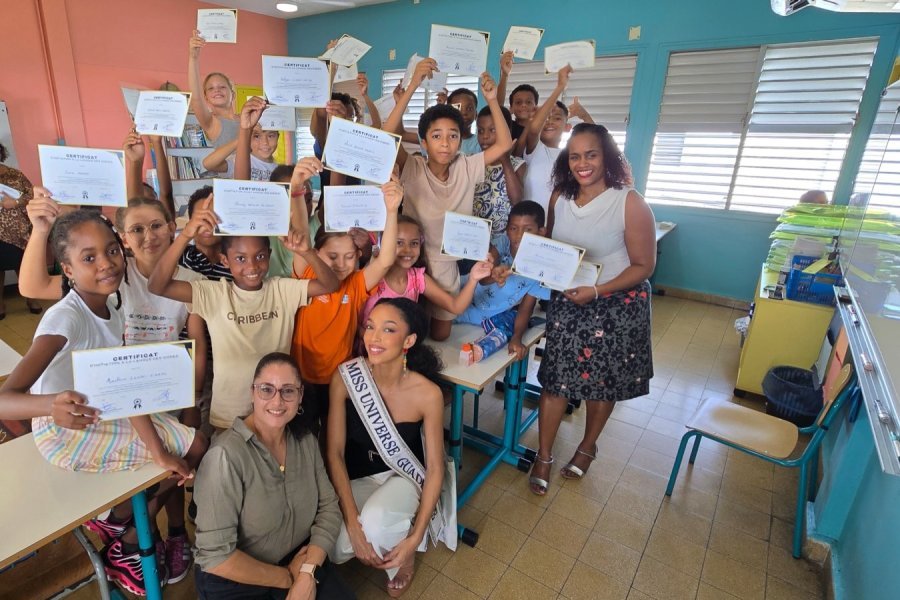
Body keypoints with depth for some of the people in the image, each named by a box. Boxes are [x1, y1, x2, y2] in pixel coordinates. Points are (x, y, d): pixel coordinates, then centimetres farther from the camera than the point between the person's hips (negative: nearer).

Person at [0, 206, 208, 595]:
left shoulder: (110, 302, -9)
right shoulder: (65, 318, -31)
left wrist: (159, 452, -13)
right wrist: (52, 405, -62)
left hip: (107, 415, 7)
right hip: (66, 432, -7)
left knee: (195, 446, 8)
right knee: (181, 459, -6)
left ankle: (132, 531, 27)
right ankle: (124, 548, 19)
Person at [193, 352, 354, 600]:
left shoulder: (306, 440, -4)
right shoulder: (226, 455, -23)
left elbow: (329, 506, -2)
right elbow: (215, 555, -22)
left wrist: (308, 572, -15)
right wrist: (288, 578, -12)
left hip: (298, 558, 5)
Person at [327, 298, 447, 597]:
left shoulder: (427, 393, -25)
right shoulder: (345, 377, -22)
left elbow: (435, 468, -14)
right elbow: (334, 452, -15)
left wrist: (415, 538, -19)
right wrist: (352, 523, -22)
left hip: (403, 475, -2)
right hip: (356, 477, 3)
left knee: (374, 522, -33)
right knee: (334, 549, -18)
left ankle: (405, 558, 4)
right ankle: (393, 529, 15)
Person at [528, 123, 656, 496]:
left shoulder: (630, 203, -16)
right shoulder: (560, 197, -2)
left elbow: (644, 265, -13)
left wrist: (596, 291, -23)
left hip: (618, 305, -3)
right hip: (566, 301, 3)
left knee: (603, 381, 13)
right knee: (554, 377, 4)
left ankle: (587, 447, 39)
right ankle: (544, 456, 22)